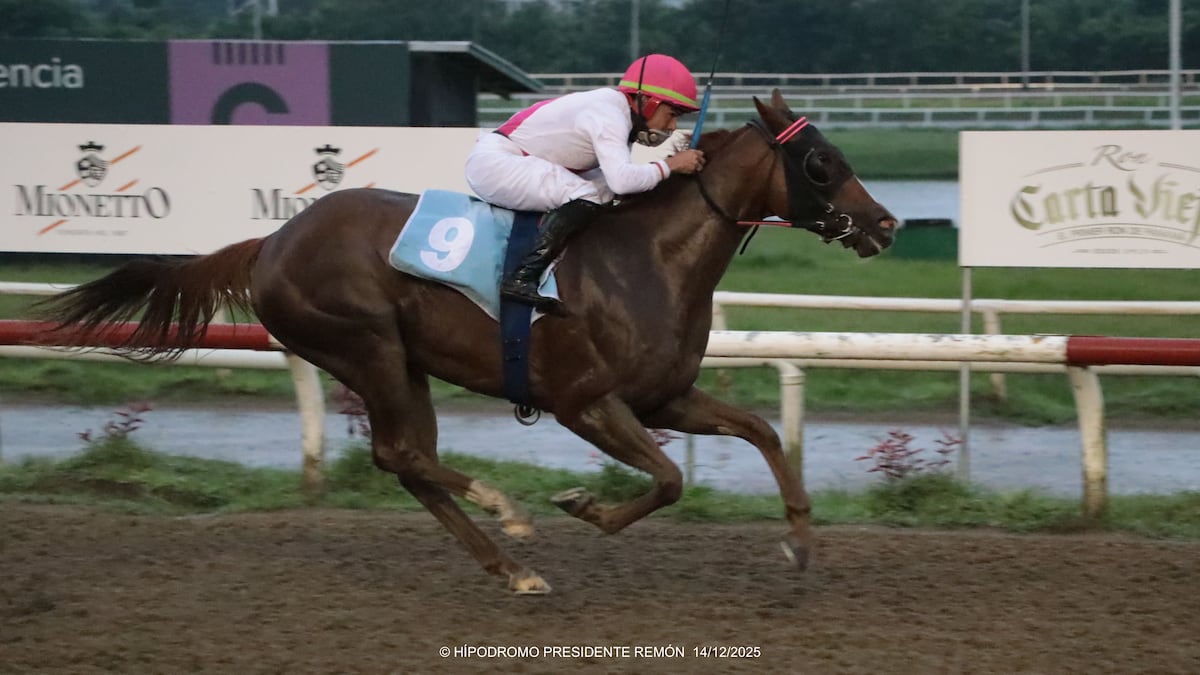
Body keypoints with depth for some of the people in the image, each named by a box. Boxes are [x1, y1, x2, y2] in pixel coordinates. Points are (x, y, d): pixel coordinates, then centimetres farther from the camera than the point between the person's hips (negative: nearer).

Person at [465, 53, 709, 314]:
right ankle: (522, 278, -29)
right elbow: (621, 180, -32)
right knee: (586, 195, -23)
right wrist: (670, 165, -20)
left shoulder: (616, 112, 12)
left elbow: (615, 178, 10)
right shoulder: (608, 115, -20)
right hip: (493, 162, -11)